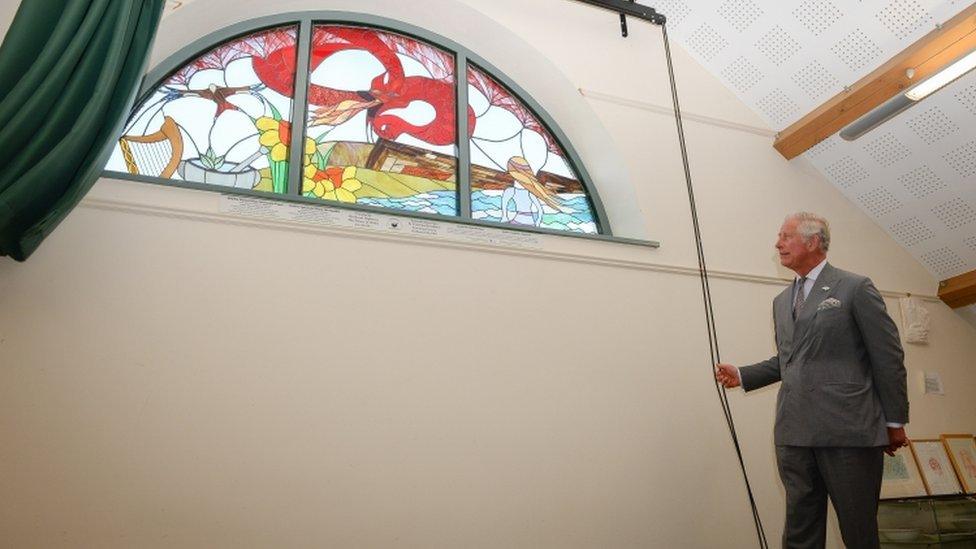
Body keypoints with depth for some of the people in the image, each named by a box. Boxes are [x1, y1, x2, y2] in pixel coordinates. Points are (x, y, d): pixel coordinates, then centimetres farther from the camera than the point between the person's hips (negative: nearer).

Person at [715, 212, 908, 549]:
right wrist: (742, 376, 9)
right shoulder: (781, 301, 17)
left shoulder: (855, 288, -1)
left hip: (849, 431, -5)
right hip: (794, 433, 6)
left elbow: (888, 357, -2)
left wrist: (895, 421, -3)